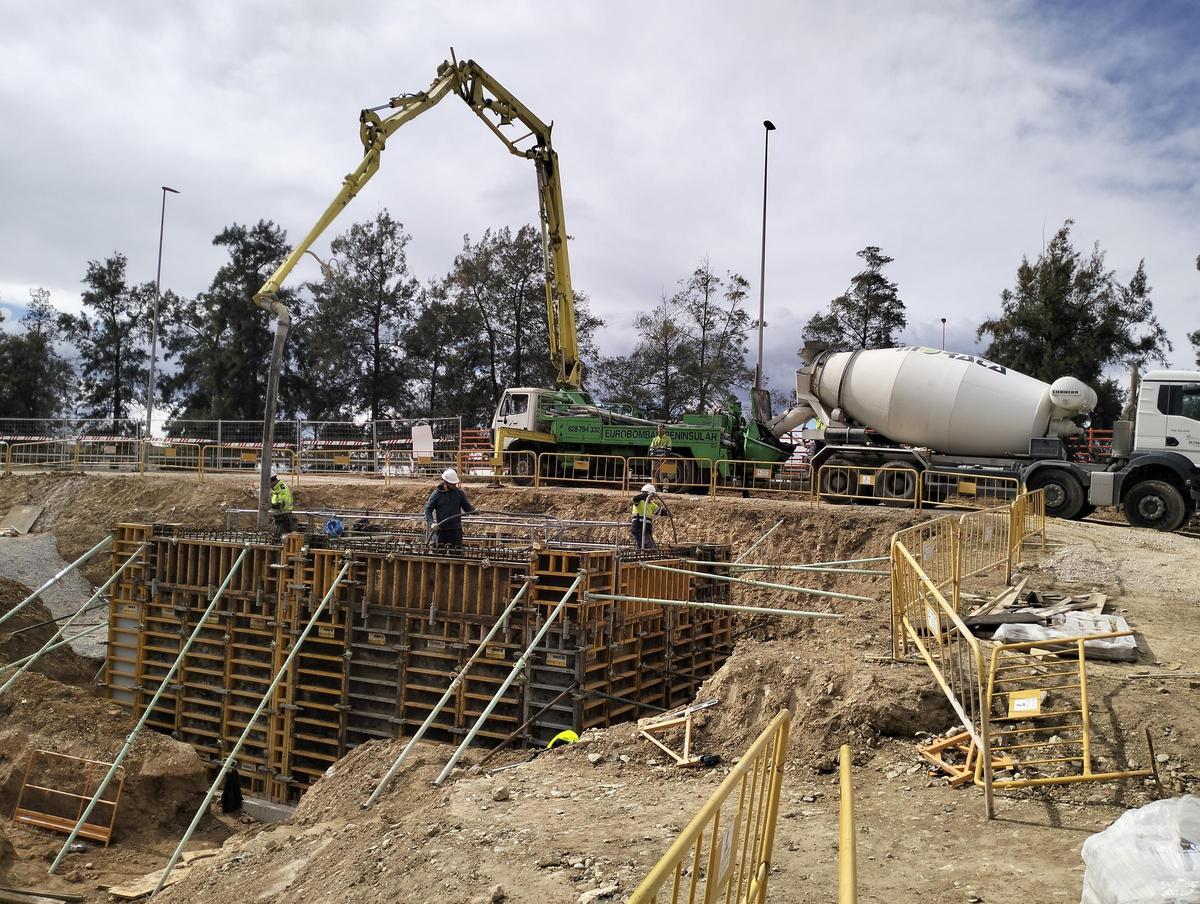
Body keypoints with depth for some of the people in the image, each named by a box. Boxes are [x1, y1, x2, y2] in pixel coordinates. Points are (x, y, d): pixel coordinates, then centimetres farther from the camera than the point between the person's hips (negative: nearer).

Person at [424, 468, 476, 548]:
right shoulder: (436, 494, -3)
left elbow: (467, 507, 8)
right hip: (441, 530, -1)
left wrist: (475, 510, -15)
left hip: (456, 530, 1)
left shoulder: (459, 493, 3)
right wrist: (431, 522, -21)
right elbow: (428, 510, -4)